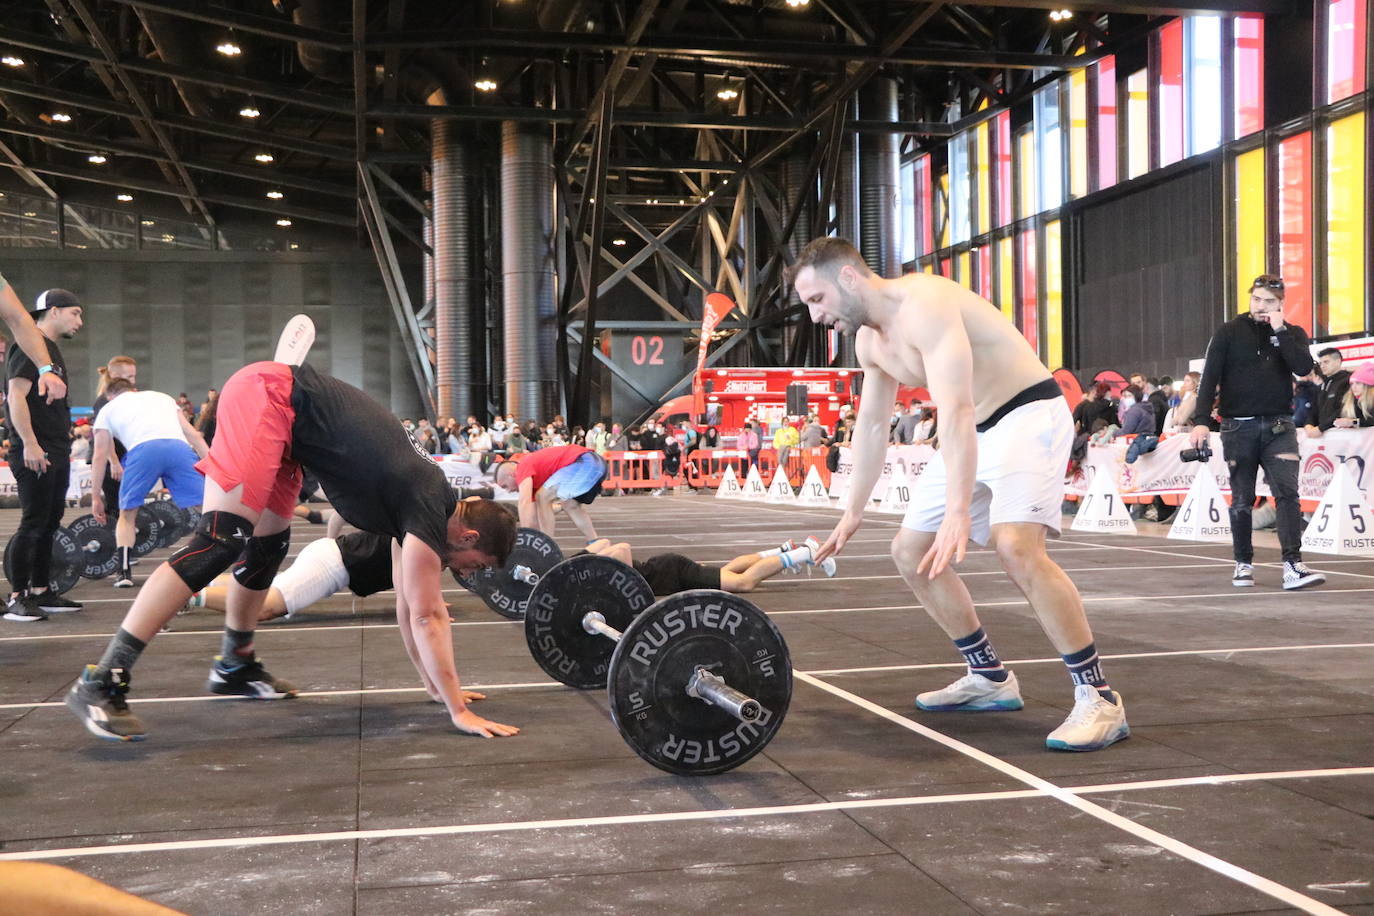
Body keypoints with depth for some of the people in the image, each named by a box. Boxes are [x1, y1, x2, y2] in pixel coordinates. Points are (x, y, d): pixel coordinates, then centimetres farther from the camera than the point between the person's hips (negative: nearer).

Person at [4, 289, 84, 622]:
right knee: (33, 523, -9)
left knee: (49, 524, 11)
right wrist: (30, 444, -23)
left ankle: (40, 592, 17)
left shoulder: (52, 351, 20)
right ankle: (17, 598, -4)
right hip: (34, 453, -10)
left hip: (57, 454, 10)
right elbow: (16, 397, -18)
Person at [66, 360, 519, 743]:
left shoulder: (421, 504, 12)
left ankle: (234, 665, 33)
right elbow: (426, 616, -15)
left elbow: (411, 606, 21)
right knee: (219, 543, -18)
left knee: (266, 549, 17)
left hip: (279, 409, 10)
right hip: (267, 395, -10)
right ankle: (100, 683, -21)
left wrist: (438, 685, 22)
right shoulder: (428, 511, -13)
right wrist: (459, 711, -12)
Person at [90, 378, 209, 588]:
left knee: (127, 515, 18)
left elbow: (100, 456, 27)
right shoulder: (162, 397, 39)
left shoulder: (108, 408, 34)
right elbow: (192, 433, 26)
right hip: (180, 447, 1)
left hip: (143, 449, -1)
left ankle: (124, 571, 9)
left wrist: (96, 496, 29)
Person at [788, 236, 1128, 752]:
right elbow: (871, 426, 18)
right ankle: (991, 680, 19)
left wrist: (959, 511, -44)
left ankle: (1099, 698, -21)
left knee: (1016, 546, -30)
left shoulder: (923, 304, -25)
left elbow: (954, 409, -36)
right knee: (911, 553, 9)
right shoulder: (870, 342, 6)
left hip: (1029, 416, -10)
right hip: (973, 432, 10)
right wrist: (853, 514, 21)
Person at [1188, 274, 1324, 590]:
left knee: (1287, 492, -12)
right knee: (1242, 499, 5)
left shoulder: (1292, 334, 8)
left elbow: (1304, 367, -11)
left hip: (1278, 425, 1)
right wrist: (1201, 420, -17)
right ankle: (1243, 563, 16)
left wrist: (1279, 331, -12)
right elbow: (1210, 378, -5)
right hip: (1238, 427, -1)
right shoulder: (1229, 332, 2)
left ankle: (1293, 565, -17)